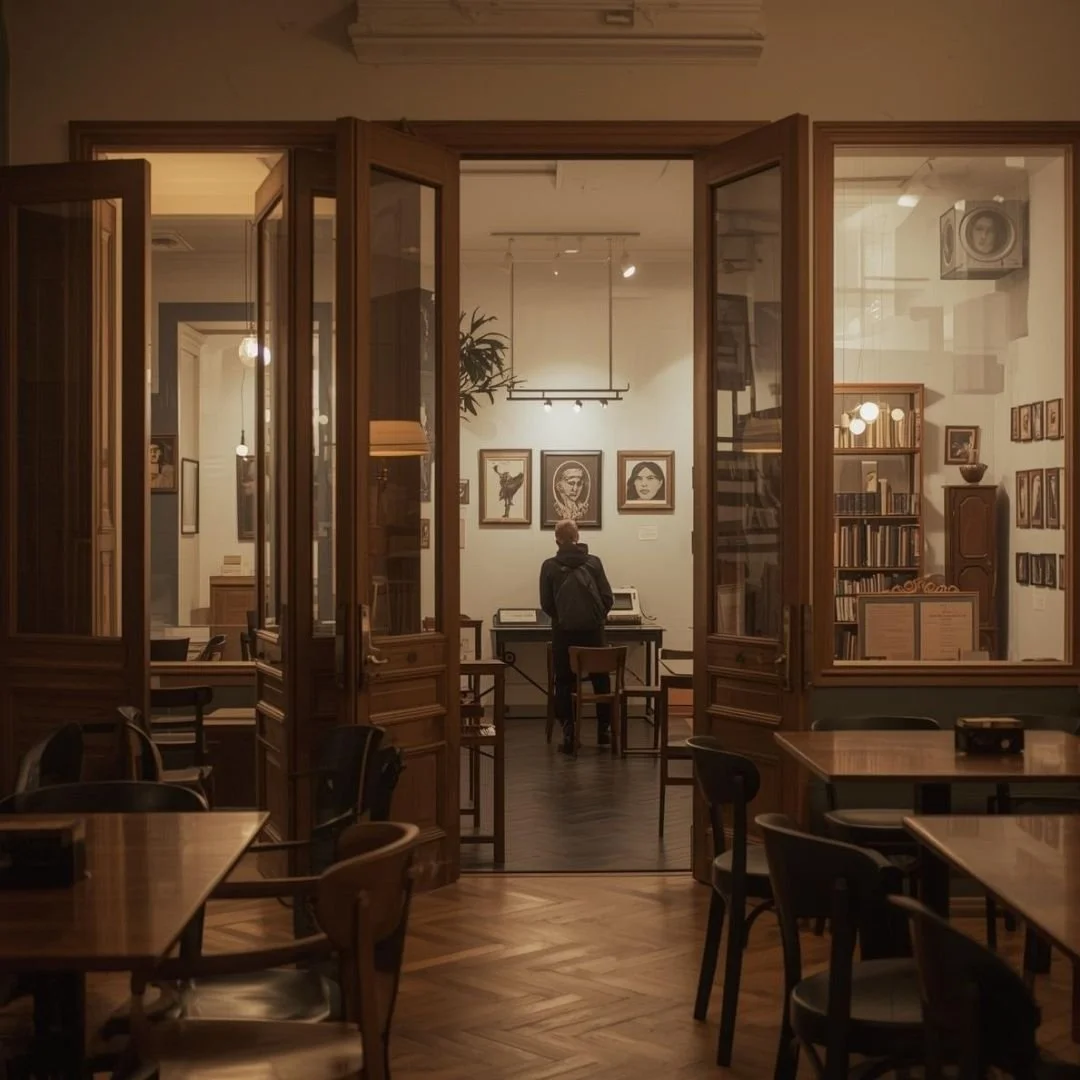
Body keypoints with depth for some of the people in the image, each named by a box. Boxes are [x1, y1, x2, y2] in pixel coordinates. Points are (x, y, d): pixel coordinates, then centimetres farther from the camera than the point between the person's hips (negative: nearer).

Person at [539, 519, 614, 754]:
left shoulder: (550, 566, -3)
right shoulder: (593, 562, 0)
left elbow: (546, 604, -1)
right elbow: (608, 599, -1)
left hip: (564, 632, -1)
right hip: (593, 630, 1)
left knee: (564, 683, 6)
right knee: (601, 681, 15)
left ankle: (568, 735, -1)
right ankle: (604, 730, 19)